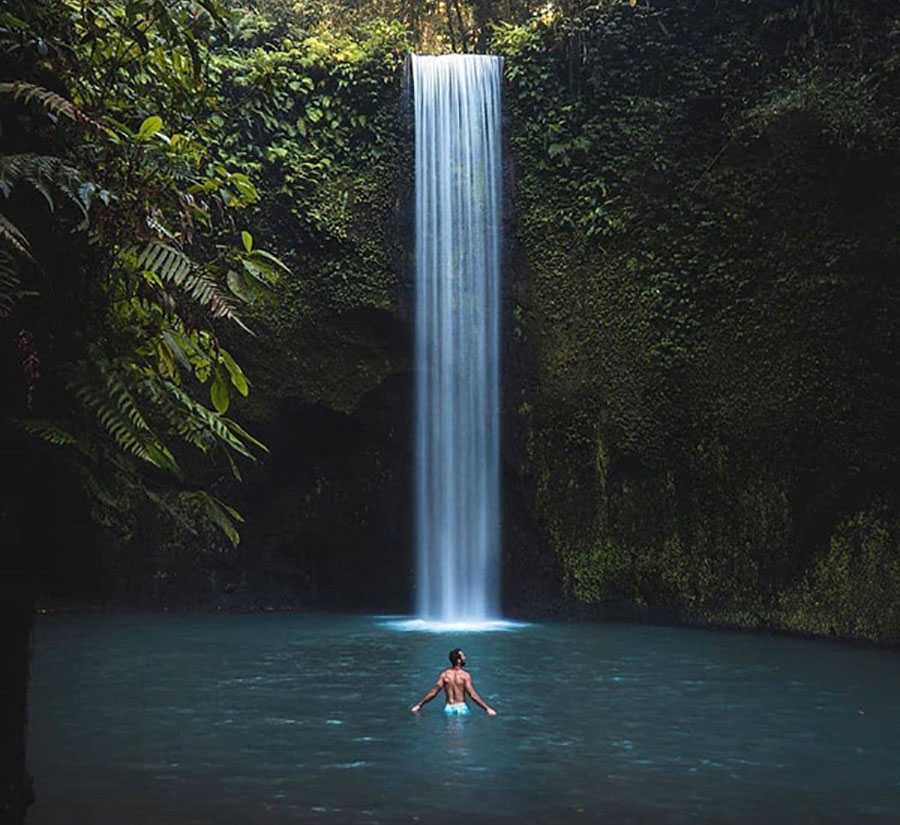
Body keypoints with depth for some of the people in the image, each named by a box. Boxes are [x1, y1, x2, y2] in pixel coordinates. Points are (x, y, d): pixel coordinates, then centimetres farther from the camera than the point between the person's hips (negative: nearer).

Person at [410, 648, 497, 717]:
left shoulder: (444, 675, 2)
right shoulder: (465, 676, -8)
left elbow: (433, 692, 0)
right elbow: (473, 695, -14)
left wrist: (419, 705, 8)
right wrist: (487, 708, -12)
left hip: (448, 708, 4)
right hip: (461, 707, -3)